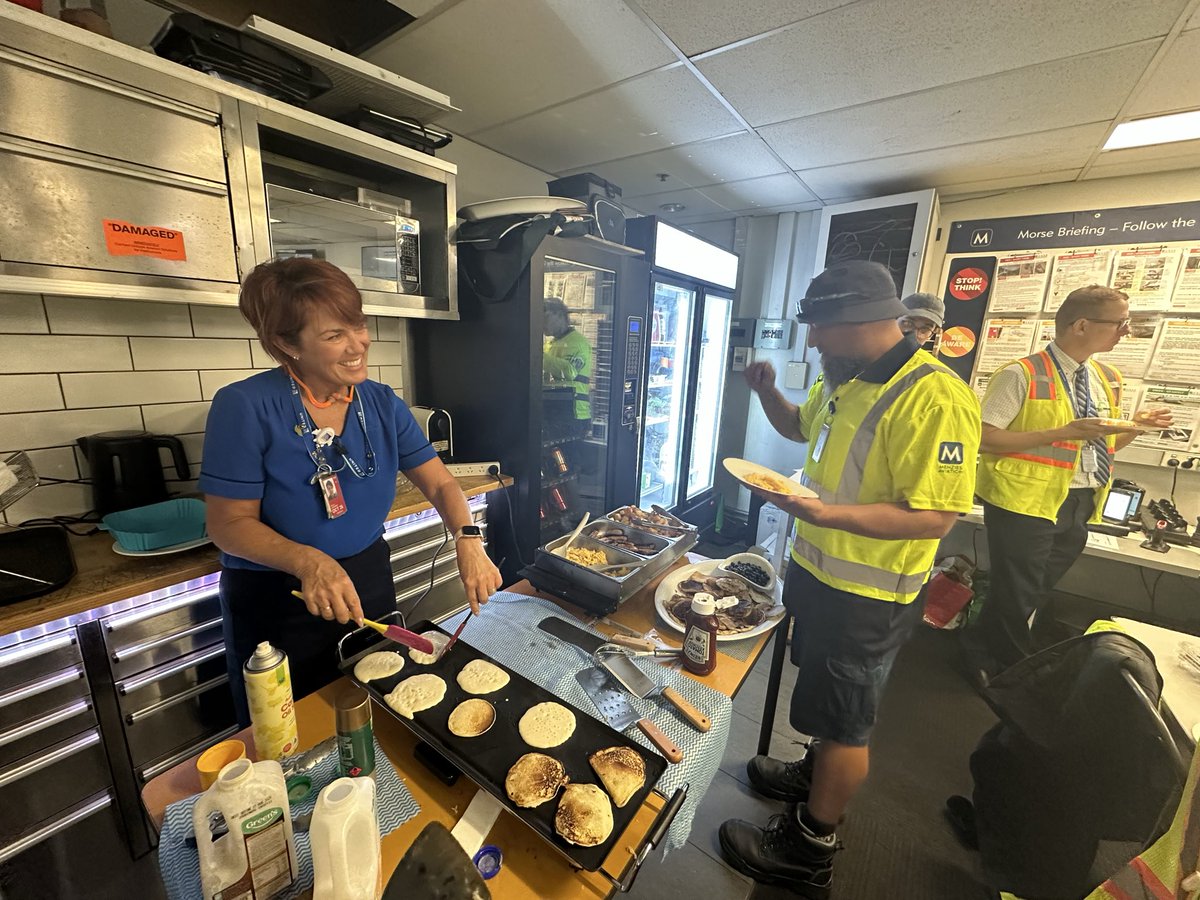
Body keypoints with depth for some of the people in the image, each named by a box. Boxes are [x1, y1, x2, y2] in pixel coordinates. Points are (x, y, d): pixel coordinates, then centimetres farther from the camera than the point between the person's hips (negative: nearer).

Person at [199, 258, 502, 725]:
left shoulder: (382, 403, -7)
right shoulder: (244, 406, -19)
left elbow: (440, 483, -6)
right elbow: (229, 524, -15)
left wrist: (467, 539, -23)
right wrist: (308, 561, -33)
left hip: (370, 585, 4)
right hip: (275, 605, -3)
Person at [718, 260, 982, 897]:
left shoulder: (934, 398, -26)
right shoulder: (845, 381, 4)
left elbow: (937, 516, -27)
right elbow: (801, 426, 20)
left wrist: (826, 514, -37)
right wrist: (767, 391, 2)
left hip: (866, 596, -8)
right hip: (818, 572, 9)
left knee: (843, 720, 12)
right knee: (825, 699, 28)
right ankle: (817, 775, 53)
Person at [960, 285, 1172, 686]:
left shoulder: (1108, 379, 10)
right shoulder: (1022, 375, -14)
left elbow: (1102, 445, 18)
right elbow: (985, 439, -21)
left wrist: (1136, 425, 0)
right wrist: (1064, 433, -23)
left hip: (1080, 505, 8)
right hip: (1025, 503, -7)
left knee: (1032, 593, 18)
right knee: (1016, 595, 6)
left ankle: (983, 649, 37)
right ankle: (1018, 671, 28)